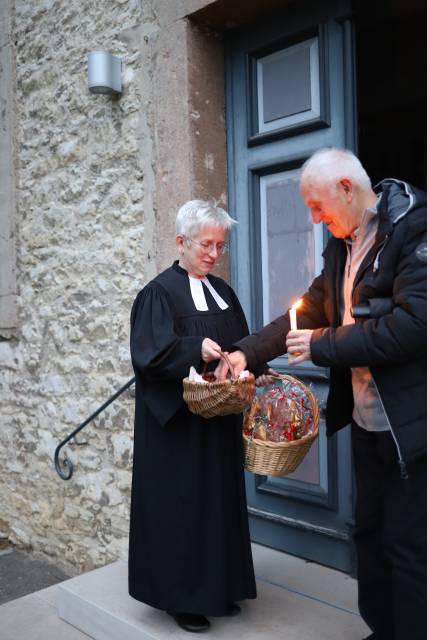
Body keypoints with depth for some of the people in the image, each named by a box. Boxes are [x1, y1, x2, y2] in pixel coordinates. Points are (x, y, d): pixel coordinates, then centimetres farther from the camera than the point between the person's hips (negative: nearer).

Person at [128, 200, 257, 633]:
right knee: (181, 502, 3)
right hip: (177, 422, -6)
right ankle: (181, 596, 20)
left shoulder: (223, 292, 12)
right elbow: (150, 354, -19)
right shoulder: (159, 293, -9)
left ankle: (216, 587, 30)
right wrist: (196, 350, -32)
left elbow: (241, 346, 15)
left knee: (219, 497, 13)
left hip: (220, 418, 7)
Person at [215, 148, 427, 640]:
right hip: (366, 419, 8)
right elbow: (312, 309, 14)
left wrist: (323, 346, -18)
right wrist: (247, 351, 7)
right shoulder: (342, 245, 10)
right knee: (369, 531, 19)